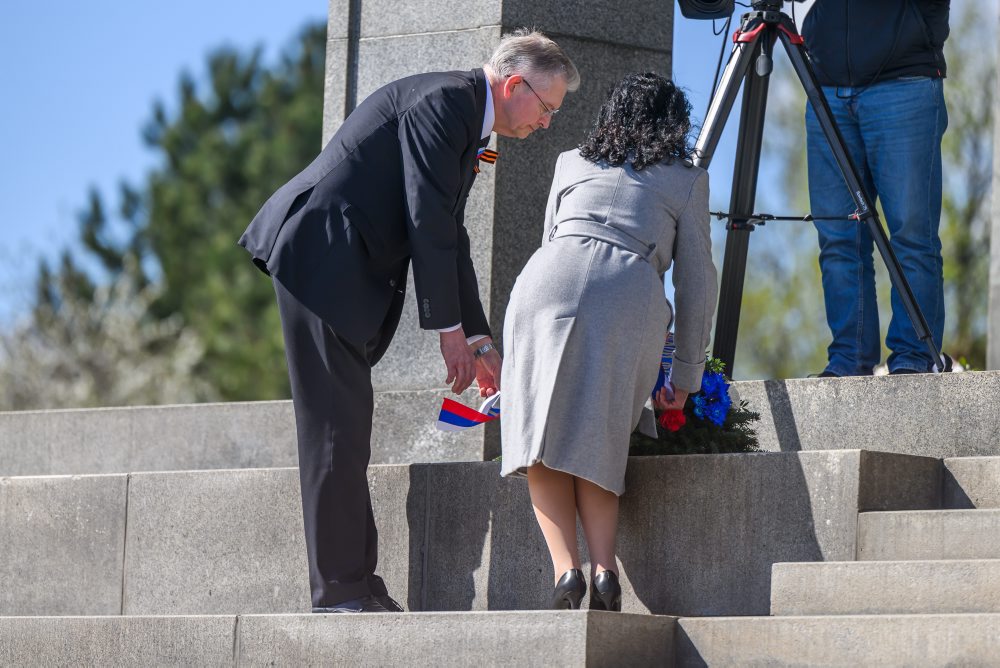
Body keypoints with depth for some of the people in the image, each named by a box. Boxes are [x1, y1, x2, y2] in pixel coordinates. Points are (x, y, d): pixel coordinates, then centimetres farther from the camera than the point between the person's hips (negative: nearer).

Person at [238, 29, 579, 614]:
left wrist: (479, 341, 20)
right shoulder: (441, 102, -14)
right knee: (336, 427, -9)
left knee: (348, 430, 10)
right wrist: (451, 330, -14)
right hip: (319, 254, -11)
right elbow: (427, 221, -18)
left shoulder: (469, 122, 18)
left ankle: (355, 587, 13)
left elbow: (449, 237, 23)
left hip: (349, 269, 11)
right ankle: (342, 591, -8)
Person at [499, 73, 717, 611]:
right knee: (594, 446, 9)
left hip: (547, 283, 0)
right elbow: (696, 281, 20)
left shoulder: (572, 163, 29)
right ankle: (603, 566, -10)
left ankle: (565, 566, -15)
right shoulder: (687, 179, 23)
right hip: (632, 299, 0)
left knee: (541, 441, 4)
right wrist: (686, 374, 26)